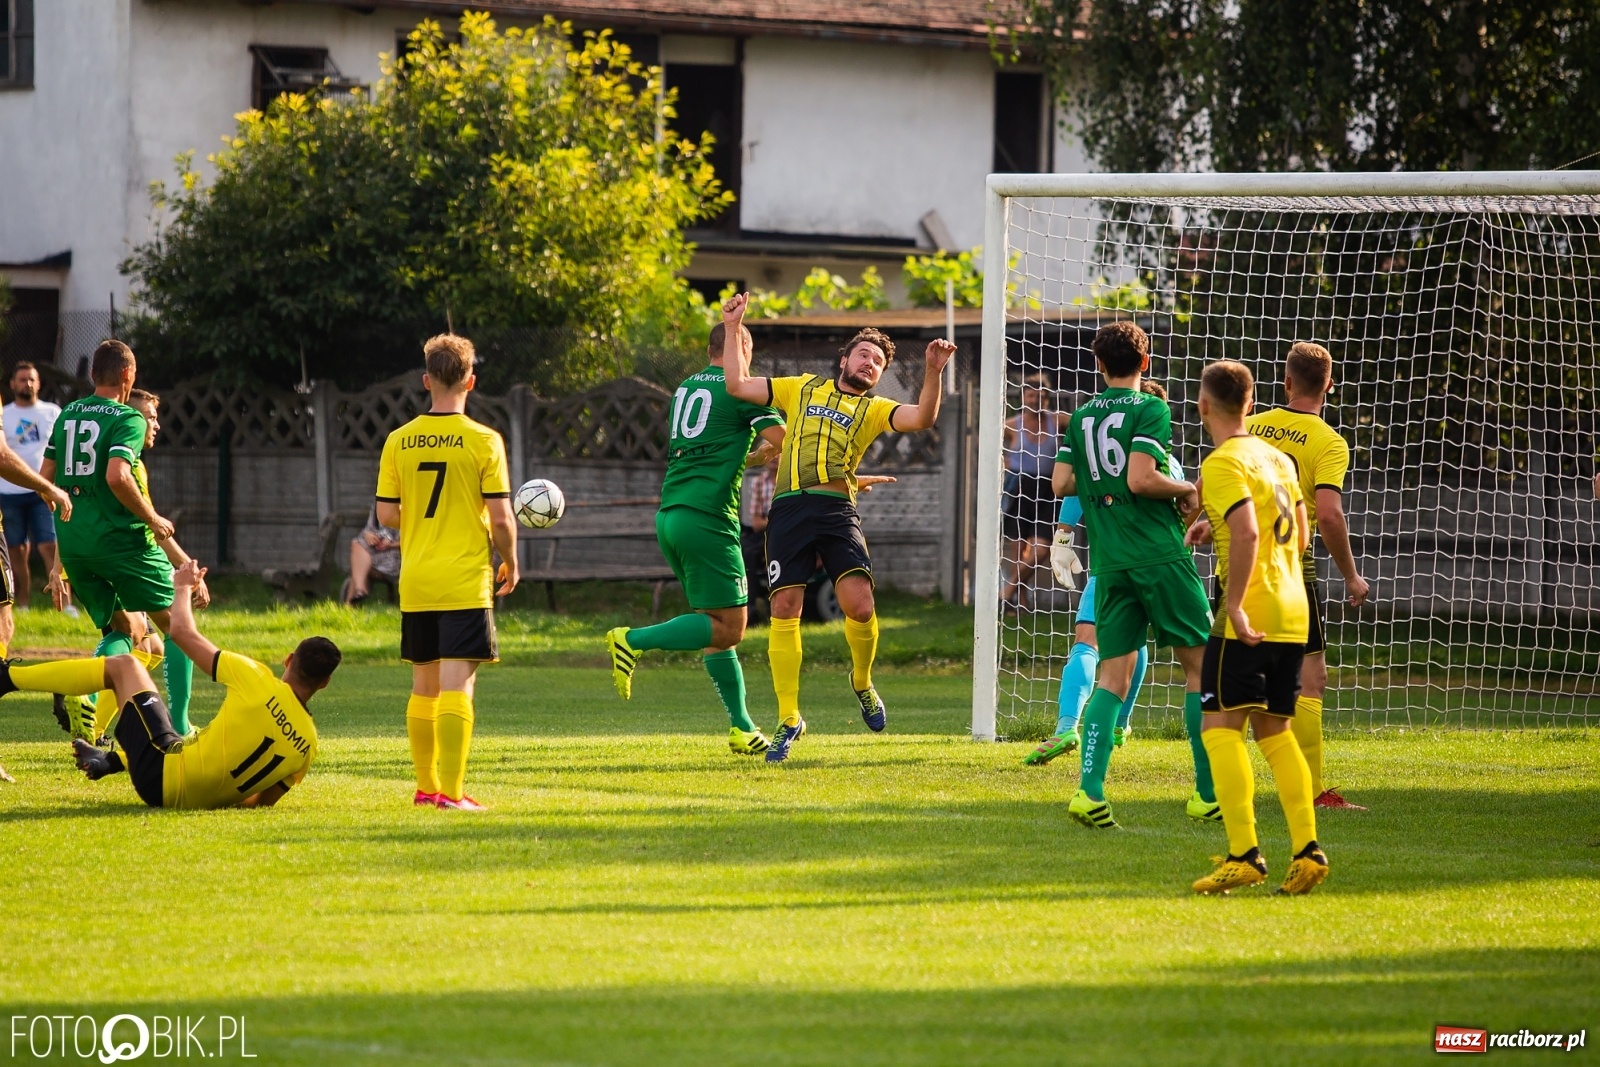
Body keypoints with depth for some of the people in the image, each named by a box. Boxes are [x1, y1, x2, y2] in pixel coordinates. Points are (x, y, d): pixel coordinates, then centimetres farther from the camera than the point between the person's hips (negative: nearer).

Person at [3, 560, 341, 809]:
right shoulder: (308, 744, -6)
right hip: (208, 799, 5)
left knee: (122, 665, 10)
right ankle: (111, 760, 45)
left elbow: (182, 632, -7)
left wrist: (183, 587, 12)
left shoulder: (258, 682, -17)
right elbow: (263, 801, 6)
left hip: (164, 780, -5)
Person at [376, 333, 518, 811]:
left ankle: (426, 786, 20)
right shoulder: (484, 441, -8)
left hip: (415, 583, 4)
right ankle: (451, 790, -13)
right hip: (466, 583, -4)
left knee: (424, 685, 14)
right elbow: (500, 518, -9)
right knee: (457, 684, -7)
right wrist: (510, 563, 9)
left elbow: (386, 514, 3)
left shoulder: (399, 441, 2)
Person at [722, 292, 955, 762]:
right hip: (790, 508, 1)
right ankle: (789, 720, 6)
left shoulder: (874, 409, 17)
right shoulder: (802, 388, 22)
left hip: (837, 510, -1)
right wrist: (733, 330, 17)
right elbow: (738, 386, 20)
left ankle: (862, 683, 15)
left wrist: (933, 372, -14)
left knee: (860, 606, -16)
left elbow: (922, 418, -1)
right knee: (784, 611, -4)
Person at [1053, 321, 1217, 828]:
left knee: (1112, 676, 5)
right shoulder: (1150, 410, -6)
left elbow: (1062, 483, 6)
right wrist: (1186, 490, -1)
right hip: (1160, 555, -5)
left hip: (1109, 563, 5)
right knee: (1200, 664, 5)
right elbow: (1140, 478, -17)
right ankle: (1209, 793, 3)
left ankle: (1090, 790, -12)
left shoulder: (1081, 417, 11)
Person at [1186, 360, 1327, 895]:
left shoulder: (1223, 464, -10)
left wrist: (1235, 605, -24)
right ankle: (1307, 848, 4)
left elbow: (1246, 533, -24)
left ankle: (1244, 854, -16)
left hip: (1249, 615, -8)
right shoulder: (1278, 458, 16)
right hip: (1293, 612, 8)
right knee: (1274, 731, 13)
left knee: (1221, 725, -7)